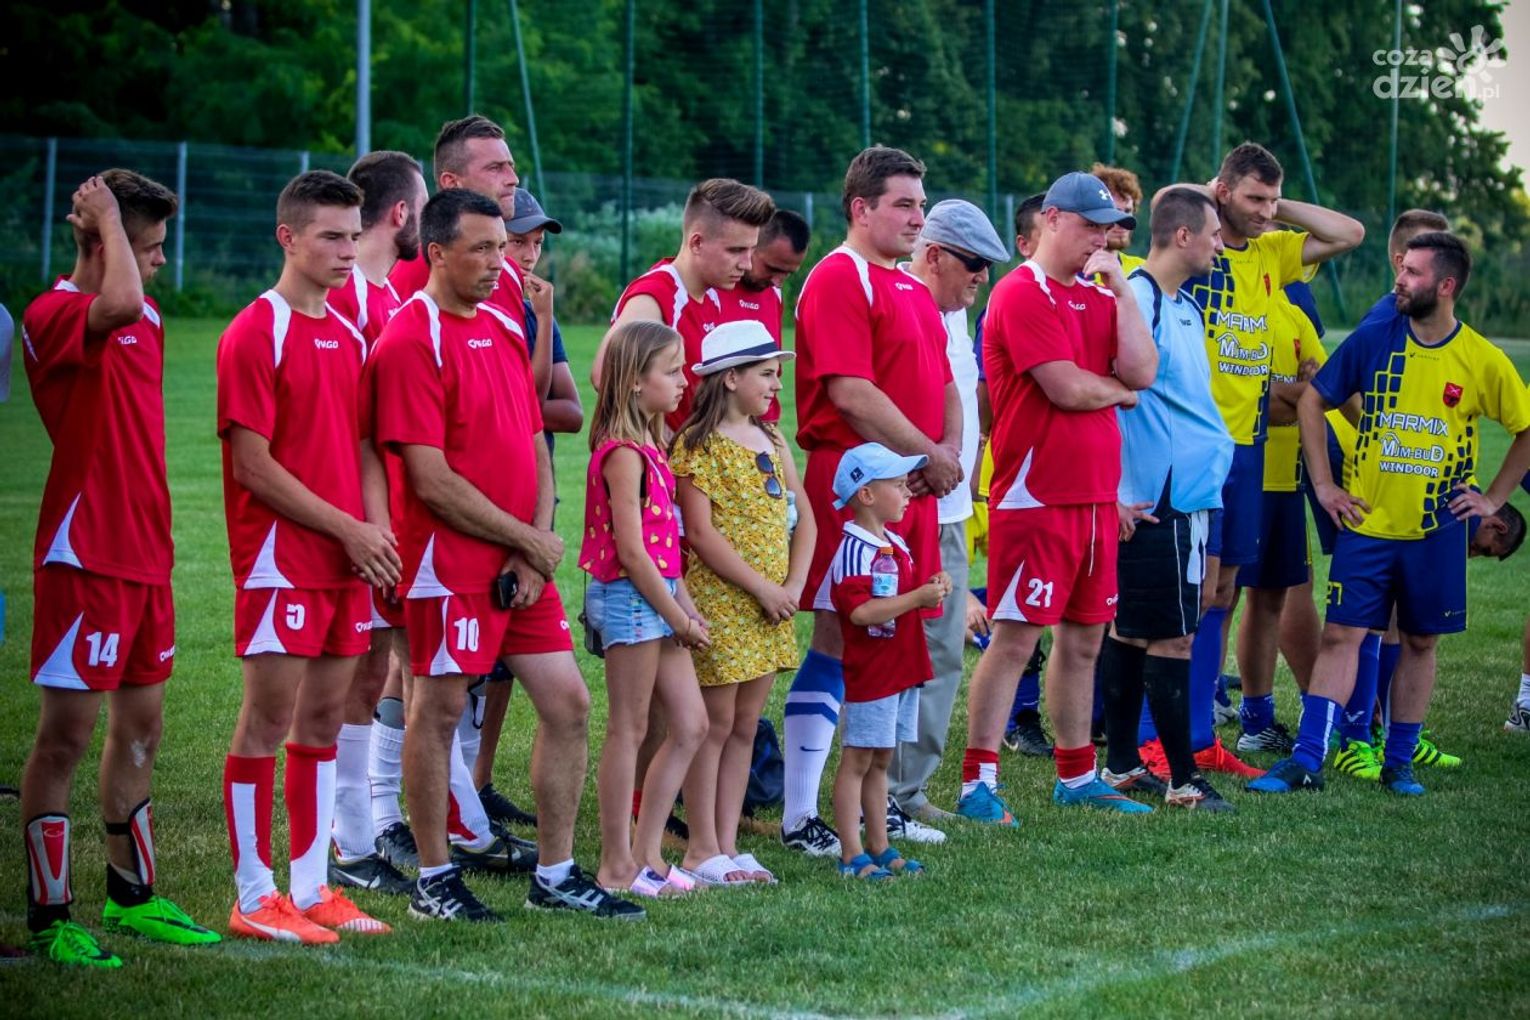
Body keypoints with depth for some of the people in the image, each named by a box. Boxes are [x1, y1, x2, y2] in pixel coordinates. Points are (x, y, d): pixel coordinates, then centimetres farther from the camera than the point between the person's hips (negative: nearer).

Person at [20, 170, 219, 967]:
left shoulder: (145, 319, 14)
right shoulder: (54, 315, -13)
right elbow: (119, 304, -37)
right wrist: (105, 215, -20)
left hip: (144, 555, 9)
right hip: (85, 556, -9)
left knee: (139, 727, 15)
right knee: (67, 734, -3)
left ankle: (131, 896, 28)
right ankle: (49, 916, 3)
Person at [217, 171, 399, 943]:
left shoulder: (349, 336, 14)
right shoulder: (255, 334, -9)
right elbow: (254, 465, -13)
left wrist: (378, 531, 1)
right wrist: (348, 529, -13)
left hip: (348, 560, 7)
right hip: (281, 558, -7)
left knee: (324, 718, 10)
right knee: (268, 719, -4)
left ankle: (312, 886, 16)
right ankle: (254, 898, 2)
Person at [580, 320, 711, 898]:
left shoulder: (648, 448, 14)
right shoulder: (624, 454, -16)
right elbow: (631, 550, -19)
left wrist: (686, 607, 8)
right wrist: (678, 618, -13)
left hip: (656, 597, 10)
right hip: (628, 598, -10)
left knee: (691, 726, 9)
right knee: (628, 731, -3)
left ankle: (645, 854, 15)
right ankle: (617, 866, 4)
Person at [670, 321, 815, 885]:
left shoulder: (772, 442, 12)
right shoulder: (698, 445, -10)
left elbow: (804, 519, 13)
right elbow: (701, 533, -16)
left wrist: (793, 585, -2)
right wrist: (761, 587, -16)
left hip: (770, 608, 7)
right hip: (719, 603, -7)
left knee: (745, 726, 10)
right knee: (715, 725, -2)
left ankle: (728, 845, 15)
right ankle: (702, 850, 4)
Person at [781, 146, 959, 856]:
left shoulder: (913, 290, 20)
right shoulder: (838, 280, -11)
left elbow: (942, 384, 21)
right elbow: (852, 394, -19)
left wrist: (950, 447, 1)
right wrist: (928, 456, -12)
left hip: (911, 489, 9)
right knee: (837, 642, -8)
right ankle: (799, 819, -6)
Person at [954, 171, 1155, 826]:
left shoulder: (1099, 297, 15)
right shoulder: (1022, 295, -10)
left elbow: (1142, 371, 1)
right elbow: (1066, 389, -18)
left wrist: (1121, 288, 0)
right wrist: (1121, 391, 2)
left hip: (1096, 495, 8)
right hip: (1035, 496, -8)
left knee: (1083, 640, 13)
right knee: (1015, 638, -7)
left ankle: (1077, 777, 21)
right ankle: (978, 783, -3)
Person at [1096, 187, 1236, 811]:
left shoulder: (1186, 308, 15)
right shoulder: (1135, 302, -15)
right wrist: (1114, 493, -18)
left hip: (1189, 498, 9)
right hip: (1154, 505, -9)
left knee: (1131, 633, 13)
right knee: (1171, 638, -6)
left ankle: (1122, 767, 19)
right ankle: (1183, 780, -2)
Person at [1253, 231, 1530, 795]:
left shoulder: (1484, 361, -5)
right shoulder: (1373, 340, -3)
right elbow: (1312, 401, 5)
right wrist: (1322, 484, 1)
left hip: (1437, 531, 0)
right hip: (1367, 522, 0)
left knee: (1420, 641, 8)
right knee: (1341, 634, -5)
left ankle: (1398, 763, 19)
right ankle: (1306, 760, -6)